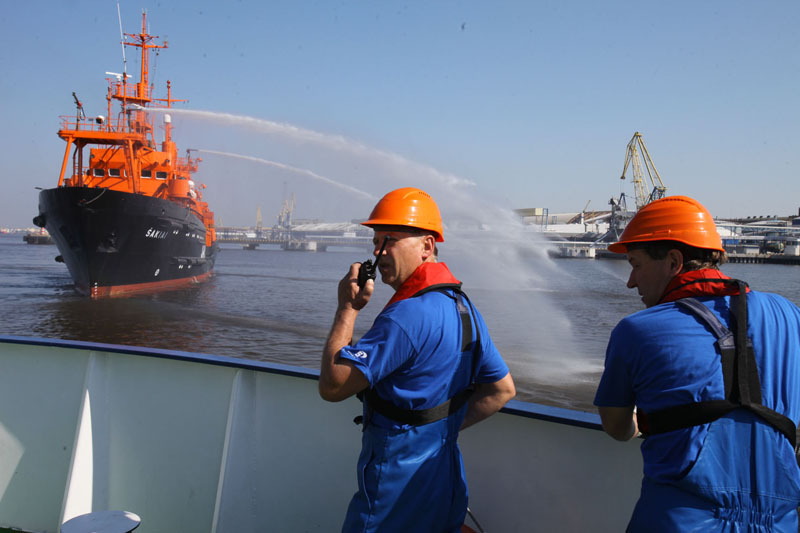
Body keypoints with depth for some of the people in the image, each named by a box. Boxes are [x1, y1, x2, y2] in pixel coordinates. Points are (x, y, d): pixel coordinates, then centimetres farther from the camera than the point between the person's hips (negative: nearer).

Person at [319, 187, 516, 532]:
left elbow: (332, 386, -25)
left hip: (397, 488, -8)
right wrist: (445, 427, 8)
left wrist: (347, 309, -18)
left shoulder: (406, 316, -26)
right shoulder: (462, 306, 4)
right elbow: (501, 390, 10)